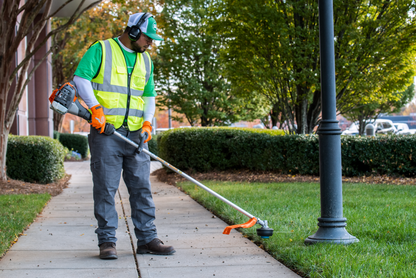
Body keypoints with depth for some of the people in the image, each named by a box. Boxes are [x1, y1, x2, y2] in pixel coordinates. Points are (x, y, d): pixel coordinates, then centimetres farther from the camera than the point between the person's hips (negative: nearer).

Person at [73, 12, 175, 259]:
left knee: (142, 187, 5)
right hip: (106, 132, -5)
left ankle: (147, 239, 10)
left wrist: (147, 122, 5)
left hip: (135, 134, 6)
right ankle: (107, 241, 1)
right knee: (106, 188, -4)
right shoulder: (101, 50, -1)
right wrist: (96, 108, -20)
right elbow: (81, 78, -10)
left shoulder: (146, 60, 18)